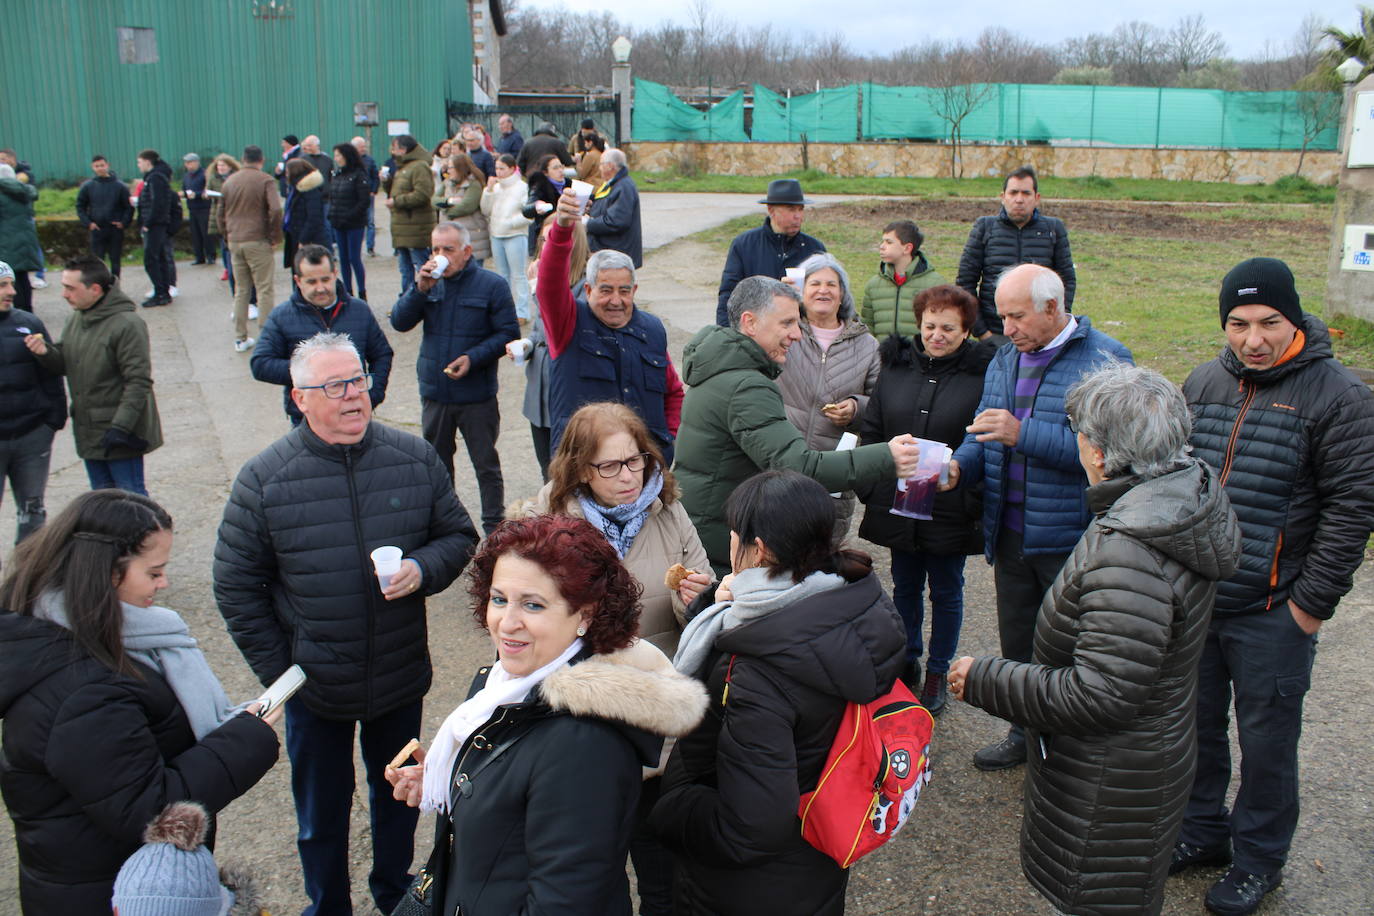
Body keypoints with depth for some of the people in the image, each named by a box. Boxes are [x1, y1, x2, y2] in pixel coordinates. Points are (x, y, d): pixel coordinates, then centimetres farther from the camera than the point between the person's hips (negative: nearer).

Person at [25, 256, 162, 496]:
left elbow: (138, 381, -20)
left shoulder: (127, 325, -18)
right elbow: (65, 364, 15)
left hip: (120, 431, -8)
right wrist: (46, 352, -8)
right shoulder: (74, 319, 7)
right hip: (88, 431, 8)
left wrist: (121, 426, -24)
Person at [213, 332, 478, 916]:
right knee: (320, 813, 18)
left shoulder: (414, 458, -7)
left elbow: (458, 535, 4)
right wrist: (277, 669, -7)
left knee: (398, 796, 24)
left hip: (402, 678, 2)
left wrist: (423, 569, -18)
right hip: (315, 688, -2)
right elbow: (235, 586, -5)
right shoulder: (263, 479, -12)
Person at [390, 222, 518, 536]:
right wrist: (420, 289, -17)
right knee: (436, 465, 17)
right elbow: (400, 322, -3)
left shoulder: (491, 285, -7)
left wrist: (473, 358, -19)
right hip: (434, 393, 4)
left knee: (487, 465, 6)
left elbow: (508, 334, -9)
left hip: (477, 396, -4)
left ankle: (495, 529, 18)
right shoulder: (429, 282, 4)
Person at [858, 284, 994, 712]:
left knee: (946, 591, 13)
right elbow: (871, 430, 8)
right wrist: (870, 490, 2)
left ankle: (937, 674, 29)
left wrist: (977, 500, -13)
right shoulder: (895, 364, 2)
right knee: (905, 587, 17)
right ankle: (907, 665, 35)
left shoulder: (984, 372, -9)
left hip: (951, 511, -3)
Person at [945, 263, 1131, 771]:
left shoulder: (1105, 361, -13)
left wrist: (1023, 434, -27)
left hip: (1071, 538, -7)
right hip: (1011, 533, 7)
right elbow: (984, 432, 13)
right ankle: (1026, 733, 38)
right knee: (1017, 642, 19)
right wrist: (960, 465, -8)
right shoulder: (1007, 358, 10)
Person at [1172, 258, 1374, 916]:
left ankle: (1257, 858, 29)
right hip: (1191, 599, 5)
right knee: (1195, 724, 17)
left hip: (1272, 613, -5)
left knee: (1266, 739, 9)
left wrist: (1313, 602, -12)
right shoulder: (1203, 384, 5)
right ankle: (1202, 831, 38)